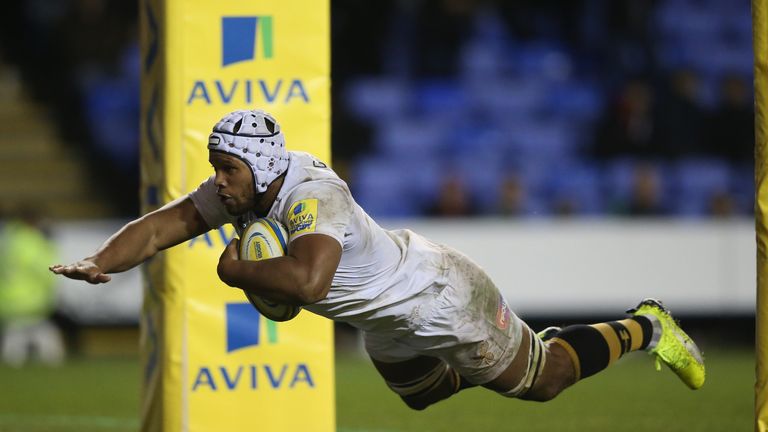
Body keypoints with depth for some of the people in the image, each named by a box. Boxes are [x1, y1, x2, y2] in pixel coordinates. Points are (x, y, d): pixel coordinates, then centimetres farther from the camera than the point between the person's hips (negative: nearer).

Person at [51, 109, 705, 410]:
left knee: (541, 376, 10)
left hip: (442, 303, -9)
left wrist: (235, 271, -38)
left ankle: (645, 328, 32)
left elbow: (306, 280, -55)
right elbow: (161, 227, -12)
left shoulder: (311, 192, -39)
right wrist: (100, 263, -30)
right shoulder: (238, 190, -14)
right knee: (423, 397, 33)